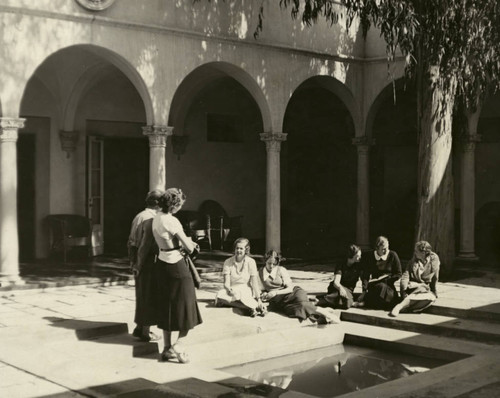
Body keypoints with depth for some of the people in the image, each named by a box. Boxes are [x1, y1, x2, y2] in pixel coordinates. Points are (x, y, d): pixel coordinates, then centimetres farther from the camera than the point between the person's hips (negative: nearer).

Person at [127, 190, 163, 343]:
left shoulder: (139, 216, 12)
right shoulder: (150, 219, -17)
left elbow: (131, 241, 14)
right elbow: (152, 244, -24)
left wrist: (134, 261, 17)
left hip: (138, 262, 9)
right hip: (149, 262, -9)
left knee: (142, 295, 19)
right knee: (149, 297, 1)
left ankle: (139, 327, 27)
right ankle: (145, 332, 9)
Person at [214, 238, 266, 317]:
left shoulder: (251, 262, -1)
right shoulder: (228, 262, 1)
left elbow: (254, 283, -7)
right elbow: (226, 283, -6)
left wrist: (258, 299, -18)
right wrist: (229, 290, -30)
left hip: (246, 290, -3)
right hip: (232, 289, 4)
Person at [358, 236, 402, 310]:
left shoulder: (393, 255, 0)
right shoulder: (369, 257, 4)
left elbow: (398, 275, 4)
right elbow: (365, 276, 3)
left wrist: (386, 280, -9)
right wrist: (365, 290, -12)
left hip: (389, 286, -1)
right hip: (374, 285, 1)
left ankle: (363, 302, -29)